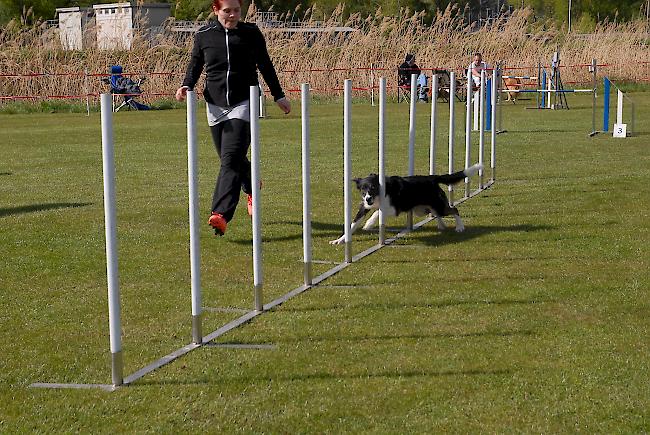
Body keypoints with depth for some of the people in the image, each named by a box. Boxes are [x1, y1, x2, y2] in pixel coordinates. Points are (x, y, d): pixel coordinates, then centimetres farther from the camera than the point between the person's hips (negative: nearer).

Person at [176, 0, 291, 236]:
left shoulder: (251, 33, 1)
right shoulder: (203, 35, 4)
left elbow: (265, 65, 12)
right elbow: (195, 65, 15)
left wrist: (279, 96, 18)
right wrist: (187, 85, -5)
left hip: (243, 103, -3)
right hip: (215, 104, 3)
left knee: (231, 159, -17)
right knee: (232, 160, 13)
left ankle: (220, 215, -25)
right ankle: (252, 188, 46)